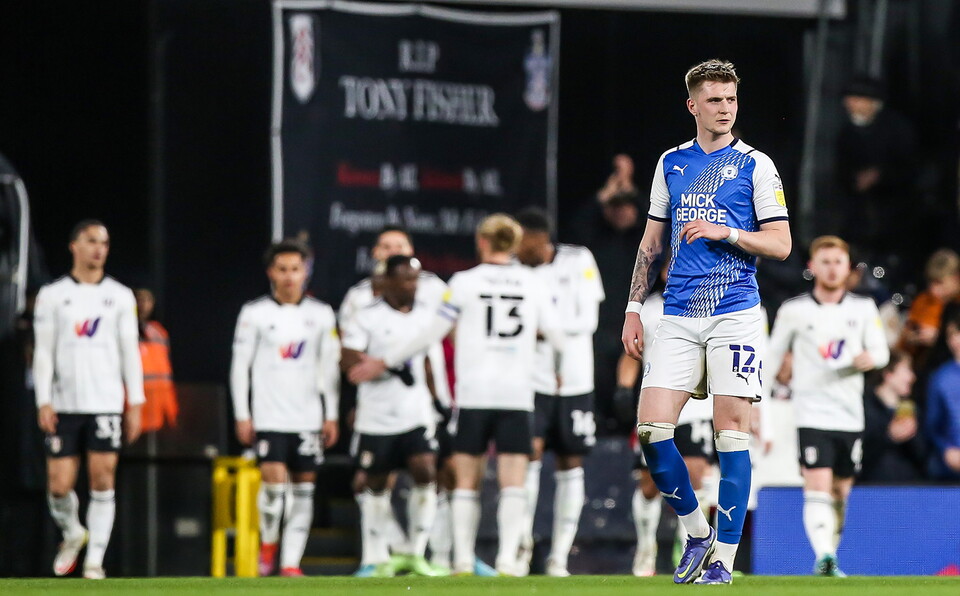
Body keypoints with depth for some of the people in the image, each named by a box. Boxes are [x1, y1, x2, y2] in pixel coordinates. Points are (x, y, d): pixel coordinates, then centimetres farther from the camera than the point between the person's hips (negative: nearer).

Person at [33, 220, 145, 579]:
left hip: (106, 403, 0)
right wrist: (43, 402, -5)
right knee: (59, 485, -3)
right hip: (64, 404, 0)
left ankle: (95, 560, -1)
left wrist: (135, 404, 3)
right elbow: (43, 352, 4)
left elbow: (130, 351, 9)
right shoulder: (52, 296, 6)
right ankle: (72, 533, 26)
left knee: (103, 480, -7)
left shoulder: (120, 296, 8)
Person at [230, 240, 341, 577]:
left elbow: (330, 368, 11)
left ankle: (290, 562, 3)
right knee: (274, 480, -15)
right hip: (268, 418, -3)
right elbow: (240, 366, 2)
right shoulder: (255, 314, 1)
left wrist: (331, 416, 8)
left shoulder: (321, 315, 7)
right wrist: (242, 415, -1)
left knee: (304, 487, 0)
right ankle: (268, 545, 9)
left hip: (308, 418, 3)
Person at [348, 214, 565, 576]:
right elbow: (556, 336, 13)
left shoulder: (465, 283, 0)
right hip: (517, 394, 1)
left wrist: (385, 363, 13)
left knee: (467, 482, 8)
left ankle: (463, 558, 5)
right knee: (513, 482, -2)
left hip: (474, 395, -1)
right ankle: (508, 558, -14)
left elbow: (432, 333, 2)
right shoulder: (532, 284, 5)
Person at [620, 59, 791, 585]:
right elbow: (651, 242, 20)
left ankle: (723, 557, -1)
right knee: (651, 427, -8)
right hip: (678, 318, 3)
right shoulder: (671, 163, 13)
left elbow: (780, 244, -1)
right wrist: (633, 309, 15)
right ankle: (696, 531, 11)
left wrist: (724, 232, -14)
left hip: (734, 314, -3)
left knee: (731, 429, -6)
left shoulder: (755, 166, 2)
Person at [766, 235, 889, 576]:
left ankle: (831, 553, 25)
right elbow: (771, 359, 9)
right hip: (812, 415, -3)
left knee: (840, 493, 10)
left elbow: (881, 350, 5)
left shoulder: (864, 309, 7)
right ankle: (823, 557, -29)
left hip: (850, 416, 3)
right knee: (818, 488, -17)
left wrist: (871, 358, -20)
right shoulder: (794, 311, 2)